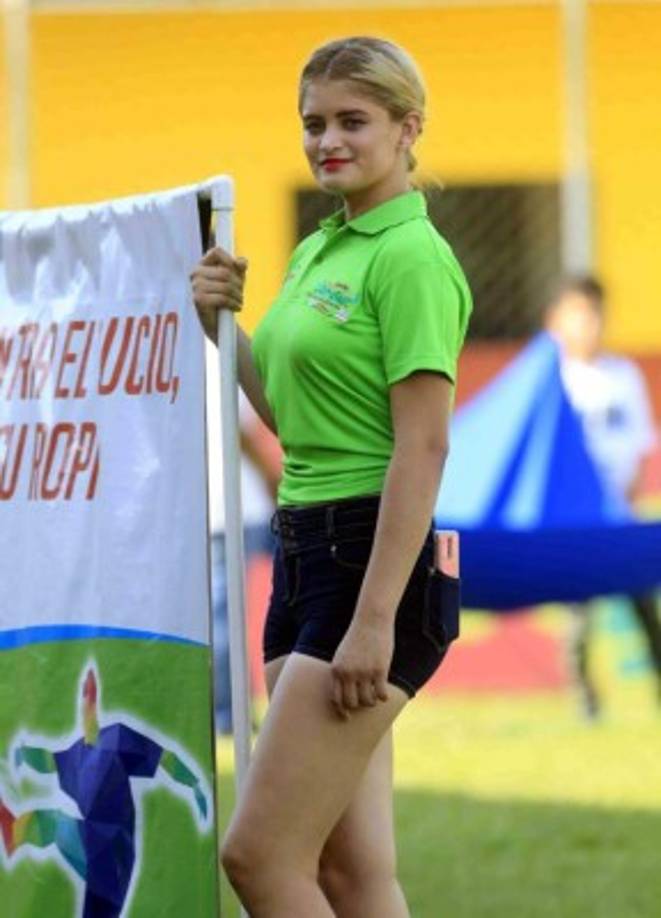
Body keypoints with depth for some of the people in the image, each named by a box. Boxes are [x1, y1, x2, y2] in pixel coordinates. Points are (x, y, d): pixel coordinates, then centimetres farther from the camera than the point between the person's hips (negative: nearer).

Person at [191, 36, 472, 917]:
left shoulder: (411, 258, -12)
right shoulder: (316, 251, 16)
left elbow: (423, 448, -18)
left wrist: (375, 618, -23)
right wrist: (224, 325, 10)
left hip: (377, 563, -9)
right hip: (304, 551, 9)